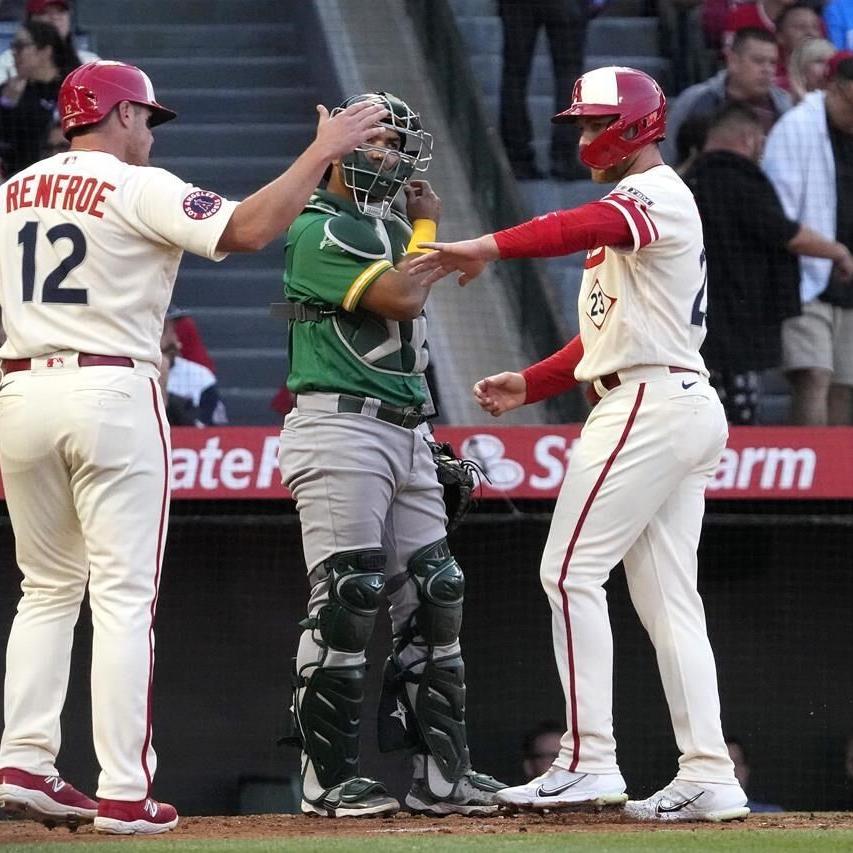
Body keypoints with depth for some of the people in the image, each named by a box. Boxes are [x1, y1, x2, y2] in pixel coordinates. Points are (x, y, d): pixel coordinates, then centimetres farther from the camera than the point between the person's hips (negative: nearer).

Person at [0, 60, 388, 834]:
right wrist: (320, 154, -10)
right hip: (112, 393, -6)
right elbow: (247, 229, -16)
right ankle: (125, 793, -7)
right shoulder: (139, 190, -6)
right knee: (124, 596, -3)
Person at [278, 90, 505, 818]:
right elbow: (402, 298, -20)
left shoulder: (391, 228, 19)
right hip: (341, 426, -9)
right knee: (346, 601, -11)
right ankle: (328, 780, -6)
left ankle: (440, 772, 9)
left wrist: (432, 447, 17)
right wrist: (429, 227, -2)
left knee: (434, 597, 6)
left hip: (407, 431, 9)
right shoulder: (318, 230, -8)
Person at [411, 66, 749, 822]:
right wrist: (530, 385, 17)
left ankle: (588, 760, -13)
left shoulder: (657, 193, -9)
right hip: (683, 410, 11)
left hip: (647, 408, -11)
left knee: (571, 572, -10)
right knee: (668, 596, 7)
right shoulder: (632, 211, 24)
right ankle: (707, 778, 2)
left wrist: (489, 248, -44)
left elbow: (589, 226, -32)